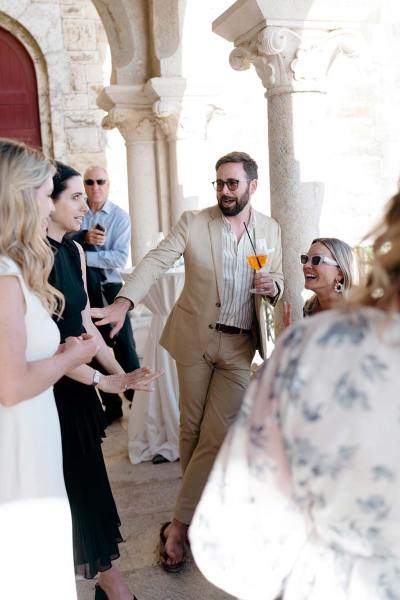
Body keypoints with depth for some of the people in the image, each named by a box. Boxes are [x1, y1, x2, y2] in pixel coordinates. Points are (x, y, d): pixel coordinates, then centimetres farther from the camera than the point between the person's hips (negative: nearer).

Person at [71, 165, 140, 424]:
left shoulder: (120, 216, -6)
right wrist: (84, 238, -25)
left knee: (124, 347, 4)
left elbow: (120, 258, -16)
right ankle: (111, 405, 25)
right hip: (84, 288, 3)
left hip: (109, 288, -3)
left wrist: (82, 256, -21)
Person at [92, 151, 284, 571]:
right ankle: (202, 510, 33)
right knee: (191, 429, 11)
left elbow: (278, 280, 13)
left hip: (240, 347, 1)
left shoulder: (271, 230, 2)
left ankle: (179, 525, 7)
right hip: (195, 337, 0)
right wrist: (124, 301, -34)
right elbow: (156, 260, -17)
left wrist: (274, 286, -13)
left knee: (216, 436, -4)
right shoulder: (194, 223, -6)